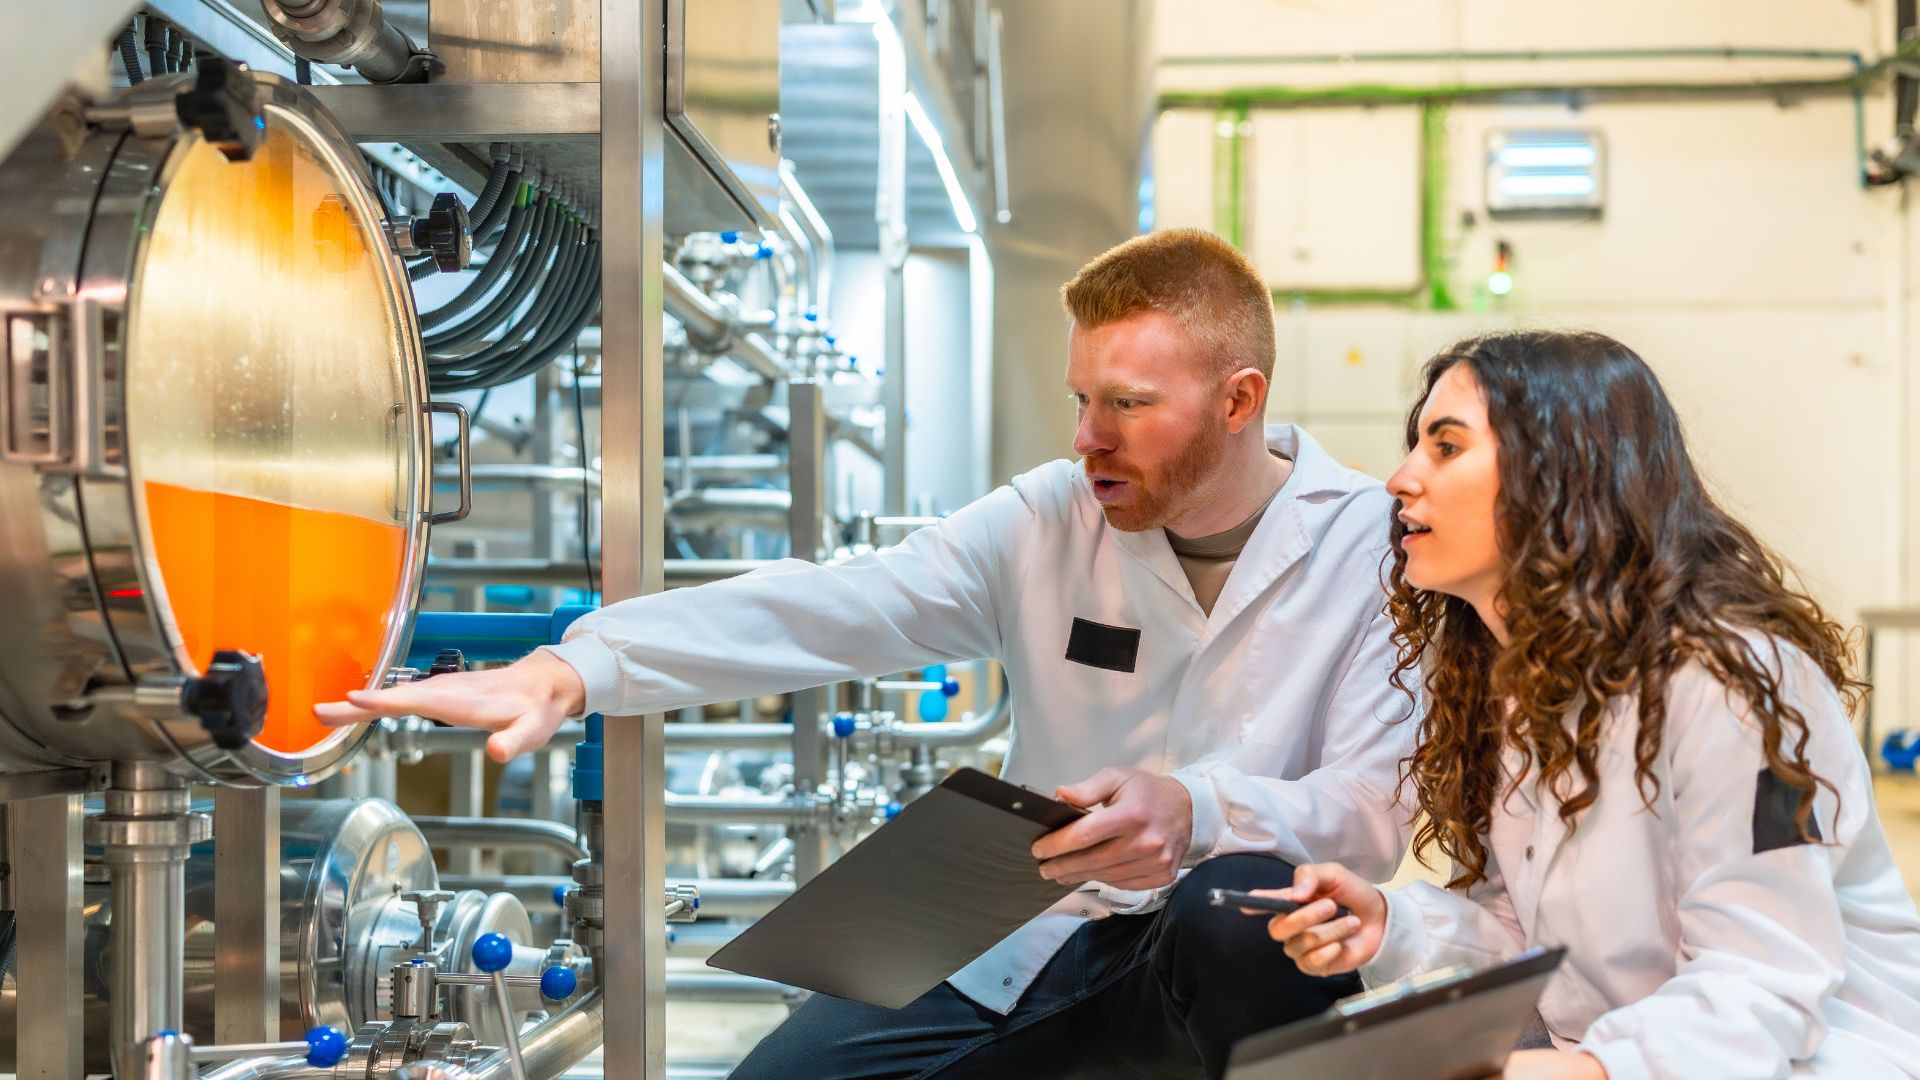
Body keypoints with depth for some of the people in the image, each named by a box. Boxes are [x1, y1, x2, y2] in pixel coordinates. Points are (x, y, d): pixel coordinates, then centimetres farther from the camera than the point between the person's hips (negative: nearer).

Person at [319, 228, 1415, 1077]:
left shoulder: (1378, 545, -9)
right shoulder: (1049, 519, -2)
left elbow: (1382, 811, -15)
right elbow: (823, 609, -14)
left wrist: (1197, 812, -37)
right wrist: (567, 672, -29)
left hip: (1246, 951, -3)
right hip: (1027, 945, 4)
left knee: (1241, 899, -36)